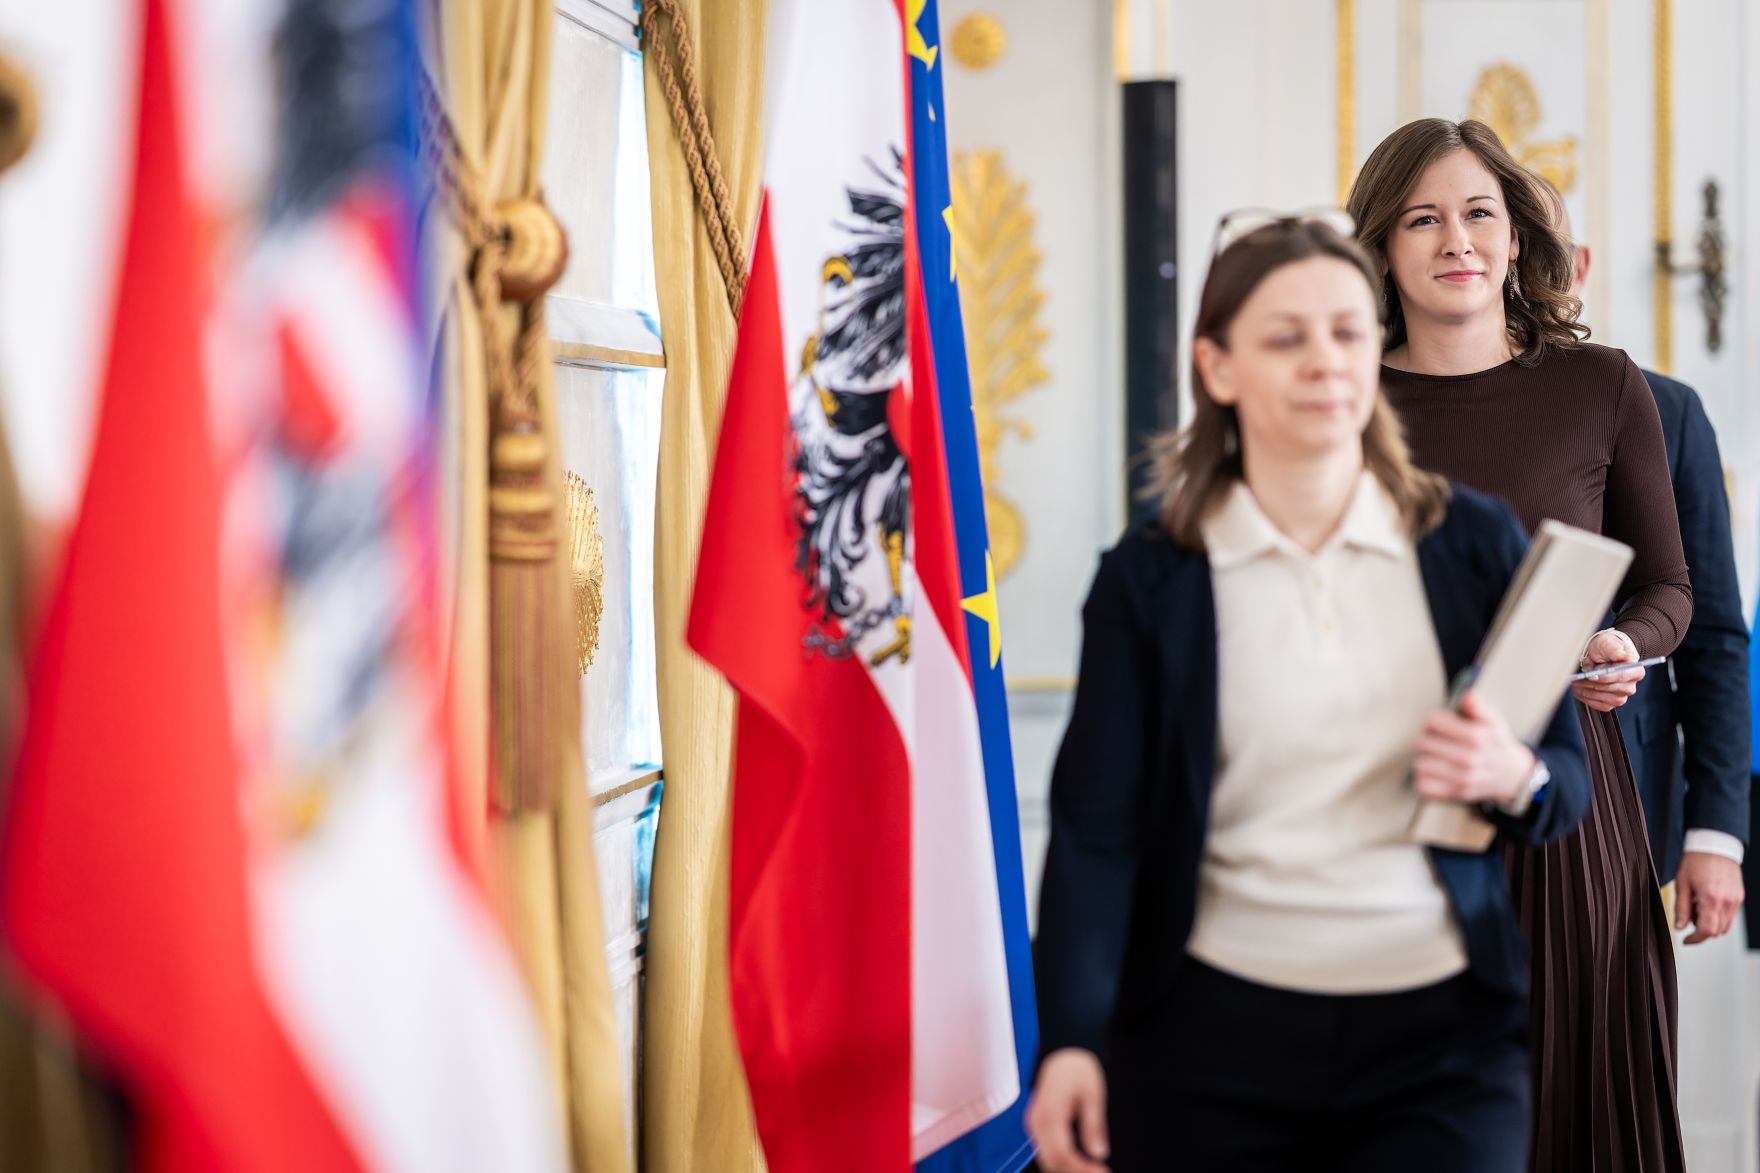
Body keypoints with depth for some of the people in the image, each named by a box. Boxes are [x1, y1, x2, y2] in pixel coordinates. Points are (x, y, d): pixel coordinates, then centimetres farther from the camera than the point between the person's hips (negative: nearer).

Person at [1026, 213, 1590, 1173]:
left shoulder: (1476, 544, 4)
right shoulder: (1149, 579, -1)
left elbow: (1569, 781, 10)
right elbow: (1098, 823, -5)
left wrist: (1514, 779, -14)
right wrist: (1071, 1039, -16)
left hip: (1442, 1037, 1)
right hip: (1213, 1041, -1)